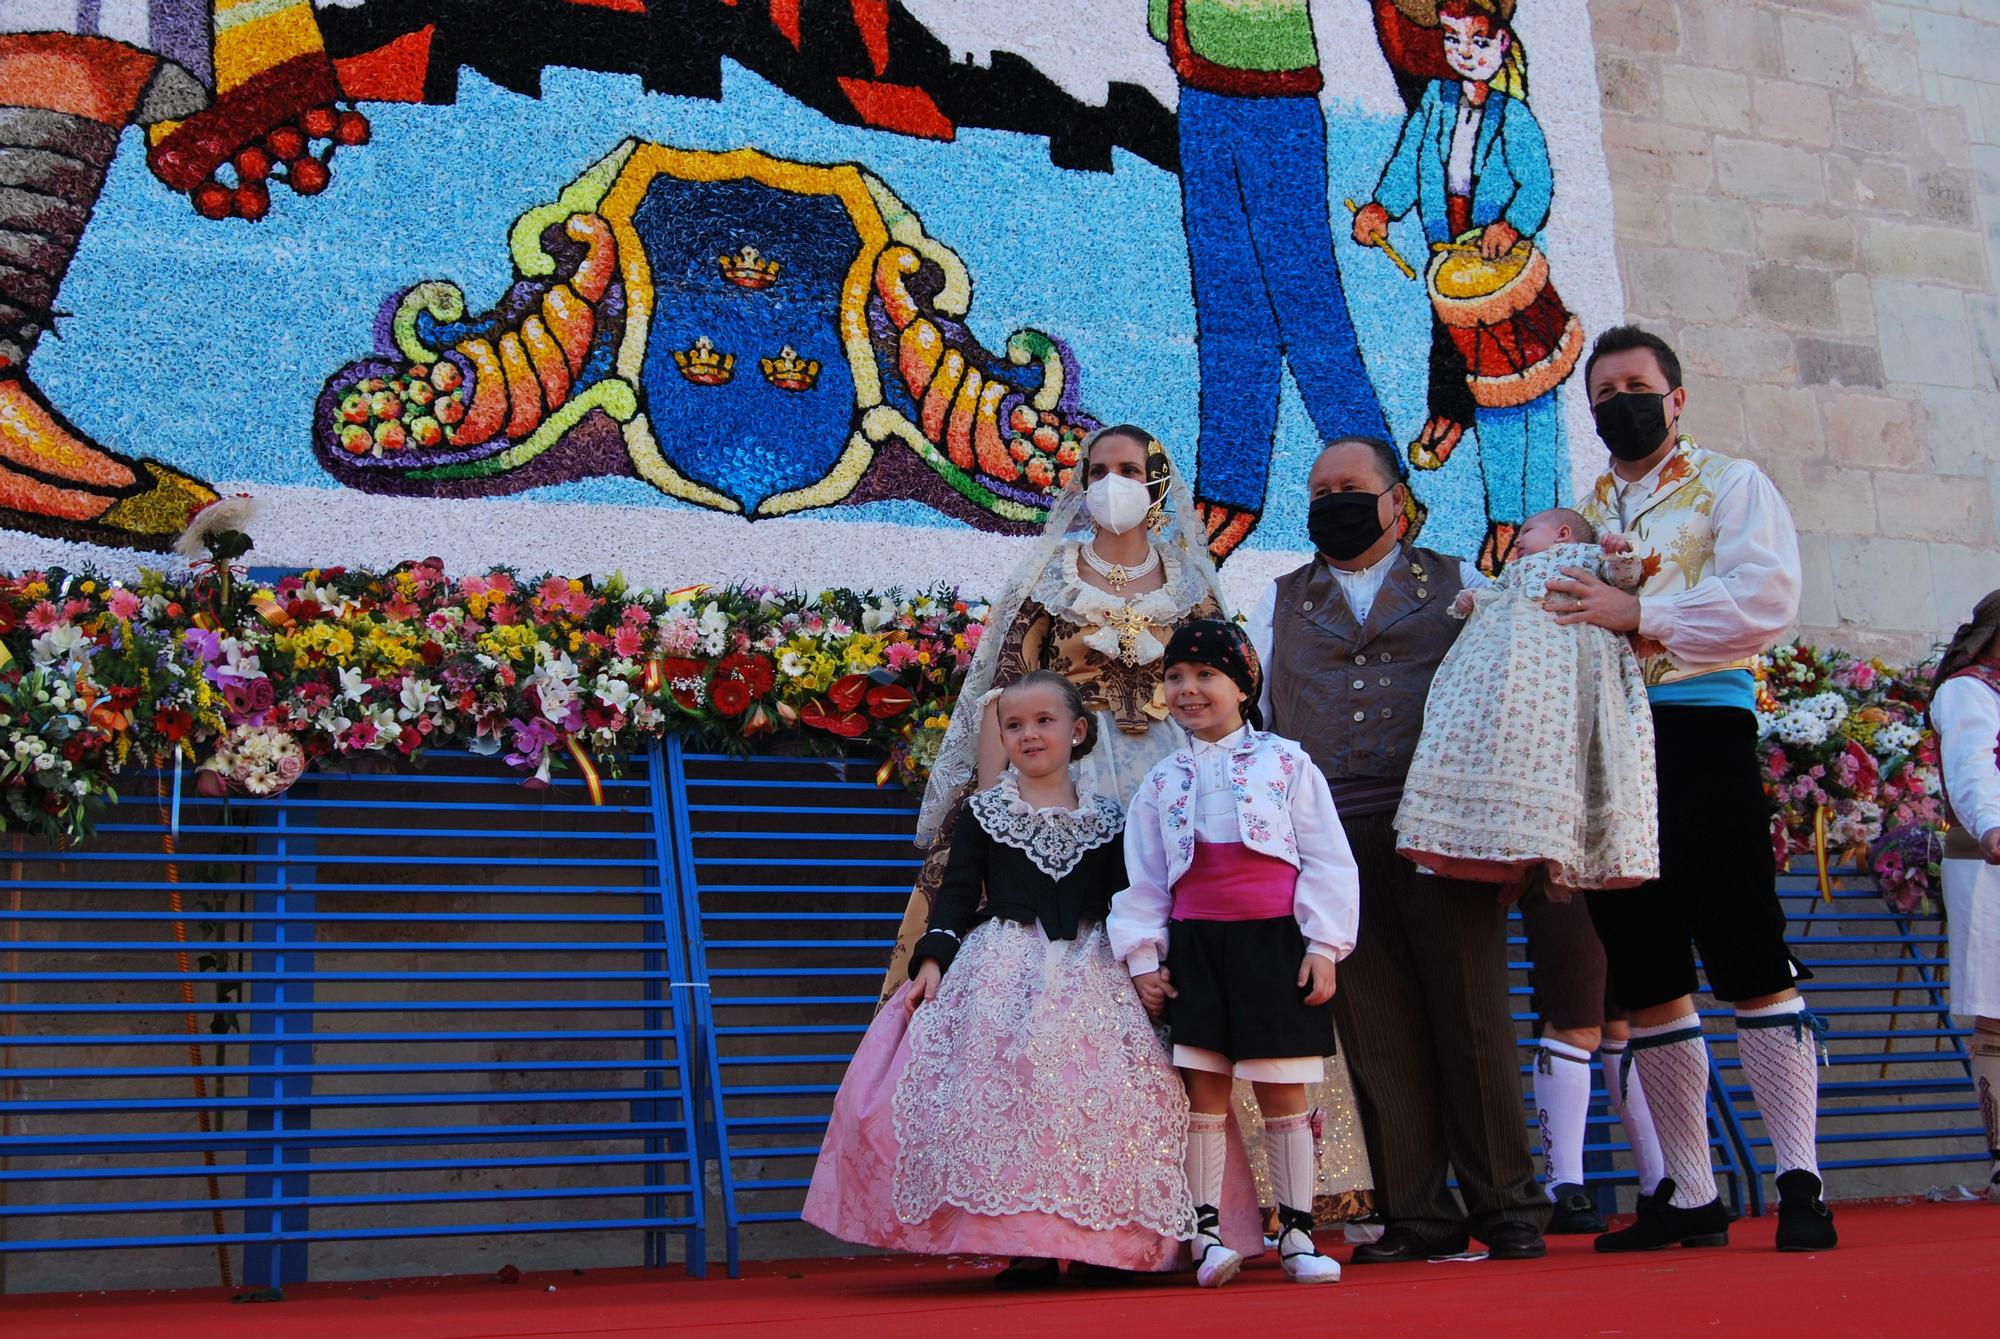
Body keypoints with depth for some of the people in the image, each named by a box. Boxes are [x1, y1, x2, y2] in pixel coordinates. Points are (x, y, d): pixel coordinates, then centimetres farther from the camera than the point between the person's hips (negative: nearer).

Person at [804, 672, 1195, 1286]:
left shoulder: (1107, 818, 11)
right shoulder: (984, 813, 10)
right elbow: (957, 894, 6)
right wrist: (933, 960, -7)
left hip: (1090, 973, 1)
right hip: (1003, 971, -1)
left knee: (1099, 1090, -13)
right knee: (1006, 1084, -16)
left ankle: (1100, 1241, -7)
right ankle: (1027, 1244, -13)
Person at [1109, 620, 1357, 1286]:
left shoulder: (1286, 763, 3)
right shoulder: (1161, 782, 12)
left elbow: (1327, 861, 1)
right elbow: (1143, 880, 13)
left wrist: (1323, 945, -5)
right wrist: (1143, 957, 5)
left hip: (1275, 942, -2)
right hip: (1195, 948, 2)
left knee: (1283, 1094, 3)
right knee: (1203, 1092, 0)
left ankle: (1297, 1233, 11)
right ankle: (1206, 1234, 5)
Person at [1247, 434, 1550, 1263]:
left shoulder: (1458, 585, 16)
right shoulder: (1280, 602, 20)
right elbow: (1254, 713, 16)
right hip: (1334, 839, 2)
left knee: (1471, 1016, -3)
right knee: (1378, 1030, -1)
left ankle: (1505, 1208, 5)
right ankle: (1417, 1216, 4)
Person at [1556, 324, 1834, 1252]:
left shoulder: (1730, 485, 6)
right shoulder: (1578, 516, 22)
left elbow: (1769, 598, -11)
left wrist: (1642, 615, -15)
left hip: (1698, 729, -6)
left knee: (1747, 960, -10)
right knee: (1644, 980, 7)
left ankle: (1801, 1185, -6)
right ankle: (1689, 1196, 13)